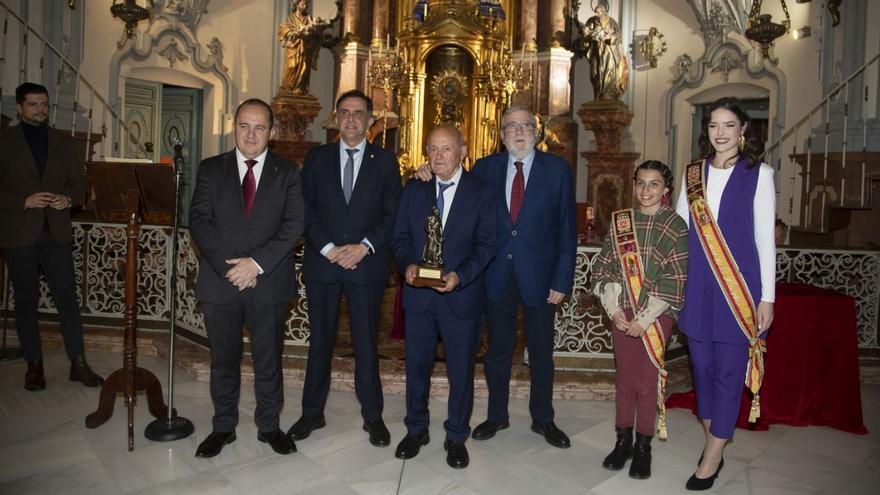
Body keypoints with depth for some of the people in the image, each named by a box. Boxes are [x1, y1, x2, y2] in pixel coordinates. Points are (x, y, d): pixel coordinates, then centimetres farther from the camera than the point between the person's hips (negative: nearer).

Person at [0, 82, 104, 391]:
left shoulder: (64, 141, 11)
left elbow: (79, 182, 10)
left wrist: (68, 199, -9)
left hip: (56, 233, 2)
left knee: (68, 298, 0)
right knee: (26, 301, 7)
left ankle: (78, 364, 6)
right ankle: (34, 365, 18)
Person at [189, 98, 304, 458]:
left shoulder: (287, 173, 3)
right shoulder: (211, 169, 6)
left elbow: (294, 224, -6)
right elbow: (199, 220, -2)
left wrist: (257, 262, -16)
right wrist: (230, 266, -14)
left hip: (269, 283, -1)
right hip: (220, 281, 1)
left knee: (269, 360, 9)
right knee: (223, 359, 13)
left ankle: (269, 425, 26)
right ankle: (223, 426, 30)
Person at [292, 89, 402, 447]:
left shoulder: (385, 161, 4)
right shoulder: (317, 158, 7)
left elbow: (393, 213, -1)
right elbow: (306, 210, 2)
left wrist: (365, 246, -13)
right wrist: (328, 249, -10)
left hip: (367, 265, -1)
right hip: (322, 262, 2)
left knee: (366, 343, 6)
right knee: (320, 340, 11)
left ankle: (372, 415, 20)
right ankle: (312, 413, 25)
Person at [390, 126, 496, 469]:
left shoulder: (481, 191, -4)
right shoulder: (413, 189, 6)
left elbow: (486, 243, -8)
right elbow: (400, 236, 7)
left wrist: (460, 275, -22)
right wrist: (408, 264, -14)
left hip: (462, 296, -2)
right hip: (418, 295, 3)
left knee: (461, 371, 9)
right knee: (416, 366, 15)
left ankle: (456, 437, 29)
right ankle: (416, 429, 36)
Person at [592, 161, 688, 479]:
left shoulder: (675, 226, -6)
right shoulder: (619, 222, 5)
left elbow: (675, 280, -10)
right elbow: (603, 268, 4)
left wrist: (644, 319, -13)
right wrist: (614, 309, -7)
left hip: (656, 315, -3)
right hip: (622, 314, 3)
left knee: (648, 381, 4)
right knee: (624, 378, 11)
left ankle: (643, 447, 20)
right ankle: (623, 441, 26)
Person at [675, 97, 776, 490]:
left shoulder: (758, 174, -1)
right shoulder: (692, 174, 9)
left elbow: (765, 237, -2)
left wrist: (767, 297, -4)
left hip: (739, 287, -4)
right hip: (697, 286, 4)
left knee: (729, 370, 1)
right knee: (702, 366, 11)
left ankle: (711, 459, 13)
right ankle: (713, 445, 28)